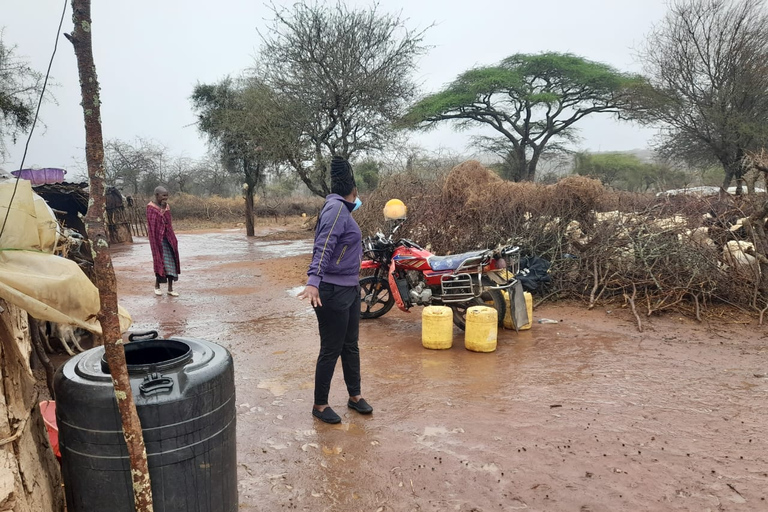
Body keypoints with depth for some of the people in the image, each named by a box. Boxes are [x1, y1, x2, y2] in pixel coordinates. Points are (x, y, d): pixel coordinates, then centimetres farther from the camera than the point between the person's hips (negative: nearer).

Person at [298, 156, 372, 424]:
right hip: (332, 292, -9)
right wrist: (313, 281, -42)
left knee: (350, 346, 18)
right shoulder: (336, 208, -17)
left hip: (350, 289, 9)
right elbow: (323, 247, -30)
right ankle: (319, 405, 18)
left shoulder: (343, 209, 12)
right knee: (331, 350, 2)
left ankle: (355, 396, 32)